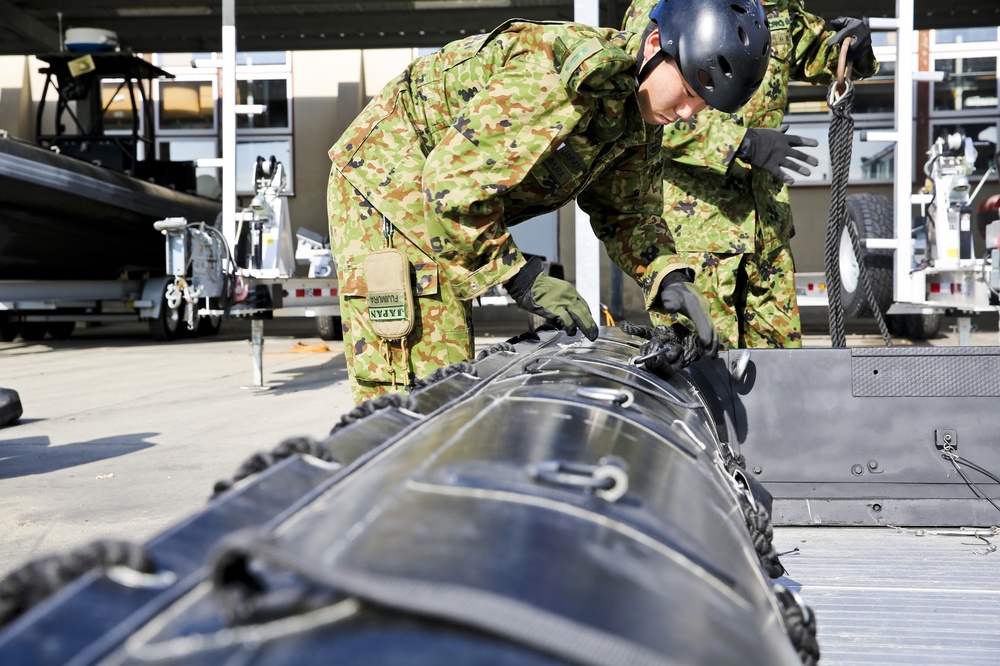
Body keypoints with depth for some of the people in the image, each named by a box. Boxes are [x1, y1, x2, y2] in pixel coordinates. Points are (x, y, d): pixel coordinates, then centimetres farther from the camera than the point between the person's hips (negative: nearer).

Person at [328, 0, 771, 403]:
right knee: (405, 387, -14)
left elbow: (627, 211, 8)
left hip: (442, 196, 9)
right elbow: (453, 185, -33)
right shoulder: (561, 73, -32)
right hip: (384, 182, -9)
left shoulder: (640, 113, -2)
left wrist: (667, 277, -11)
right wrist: (522, 279, -26)